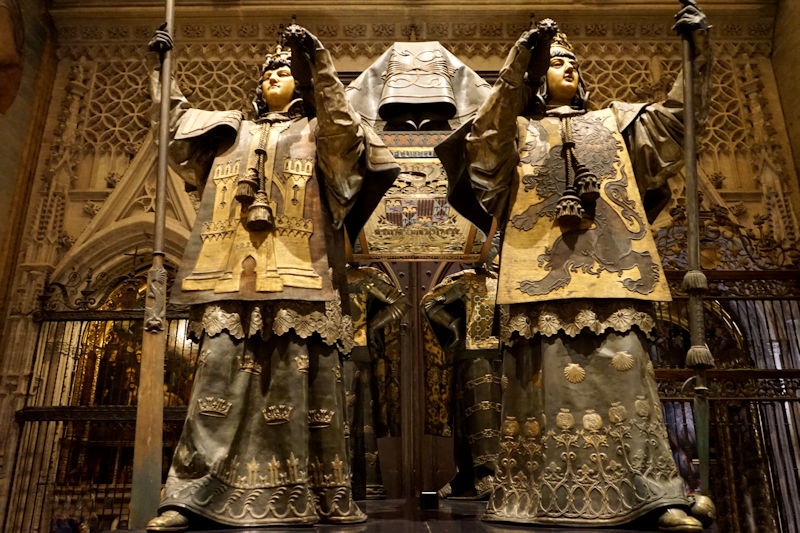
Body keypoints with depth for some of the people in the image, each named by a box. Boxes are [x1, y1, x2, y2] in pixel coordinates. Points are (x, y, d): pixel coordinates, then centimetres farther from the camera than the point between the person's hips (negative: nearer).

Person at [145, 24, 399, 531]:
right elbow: (174, 130, 32)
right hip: (235, 279, 3)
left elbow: (346, 130, -2)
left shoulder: (317, 134, 18)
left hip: (298, 278, -2)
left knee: (302, 384, -6)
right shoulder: (230, 132, 29)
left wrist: (319, 61, -6)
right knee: (220, 379, -7)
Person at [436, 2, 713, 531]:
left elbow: (675, 115, 19)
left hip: (611, 269, 2)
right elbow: (489, 126, -3)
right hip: (543, 270, -1)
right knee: (548, 378, -5)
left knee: (625, 373, -6)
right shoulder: (517, 131, 19)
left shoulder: (614, 122, 27)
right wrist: (520, 60, -12)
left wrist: (699, 50, 6)